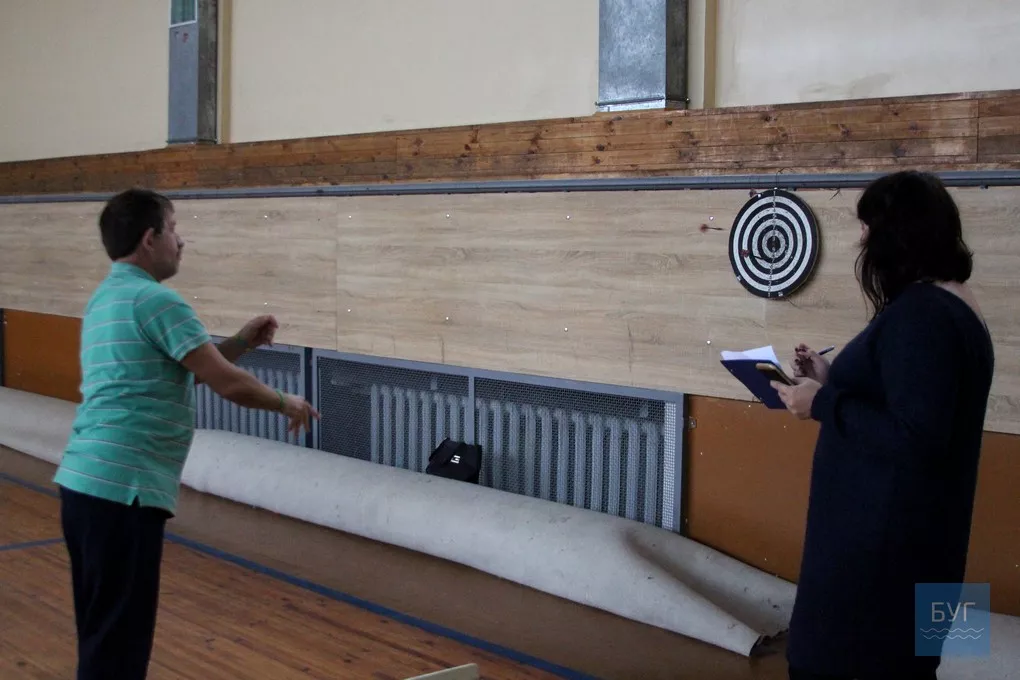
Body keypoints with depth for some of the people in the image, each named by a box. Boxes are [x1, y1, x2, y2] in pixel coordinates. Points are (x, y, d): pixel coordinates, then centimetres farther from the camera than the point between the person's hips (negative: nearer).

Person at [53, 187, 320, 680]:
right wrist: (286, 403, 3)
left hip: (87, 482, 10)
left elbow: (188, 370, 26)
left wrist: (241, 343, 18)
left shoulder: (109, 297, 18)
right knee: (118, 639, -3)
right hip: (122, 490, -10)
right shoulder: (156, 300, -12)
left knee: (103, 631, 18)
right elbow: (229, 384, -13)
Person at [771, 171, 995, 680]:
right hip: (907, 527, 11)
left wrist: (821, 403, -20)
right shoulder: (948, 305, 12)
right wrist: (832, 380, 13)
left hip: (884, 533, -11)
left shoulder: (920, 313, -22)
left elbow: (914, 439, -28)